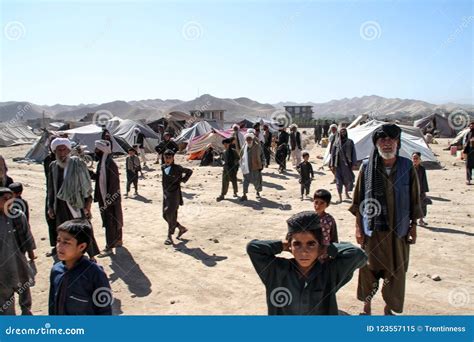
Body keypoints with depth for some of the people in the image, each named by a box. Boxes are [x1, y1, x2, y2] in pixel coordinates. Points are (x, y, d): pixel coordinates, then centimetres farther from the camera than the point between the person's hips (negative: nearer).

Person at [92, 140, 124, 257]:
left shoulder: (110, 164, -20)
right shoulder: (101, 163, 7)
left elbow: (113, 183, -22)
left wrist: (109, 198, -21)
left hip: (111, 198, -9)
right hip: (104, 197, 9)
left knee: (110, 222, -2)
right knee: (115, 220, 19)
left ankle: (109, 247, 6)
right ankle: (118, 241, 33)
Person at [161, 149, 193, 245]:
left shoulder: (177, 168, -11)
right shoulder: (163, 167, 5)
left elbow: (189, 171, 3)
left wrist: (183, 180, -1)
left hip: (174, 195, -7)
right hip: (166, 194, 7)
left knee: (171, 215, -7)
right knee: (165, 215, 10)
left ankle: (169, 237, 5)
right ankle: (181, 228, 27)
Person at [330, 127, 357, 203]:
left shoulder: (350, 142, 2)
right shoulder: (336, 142, 2)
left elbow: (353, 153, 1)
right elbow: (332, 154, 2)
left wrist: (353, 163, -5)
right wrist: (332, 165, -2)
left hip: (347, 163, 1)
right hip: (338, 164, -1)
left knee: (348, 179, 9)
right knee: (339, 180, 0)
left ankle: (347, 194, 32)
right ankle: (340, 197, 7)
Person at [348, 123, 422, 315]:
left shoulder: (407, 167, -6)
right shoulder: (367, 167, -8)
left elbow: (414, 200, 2)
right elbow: (358, 201, -3)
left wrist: (413, 226, 3)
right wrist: (358, 227, -3)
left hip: (398, 230, 1)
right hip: (372, 229, -1)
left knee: (395, 271, 13)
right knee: (369, 269, 11)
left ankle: (388, 308, 35)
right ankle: (367, 306, 34)